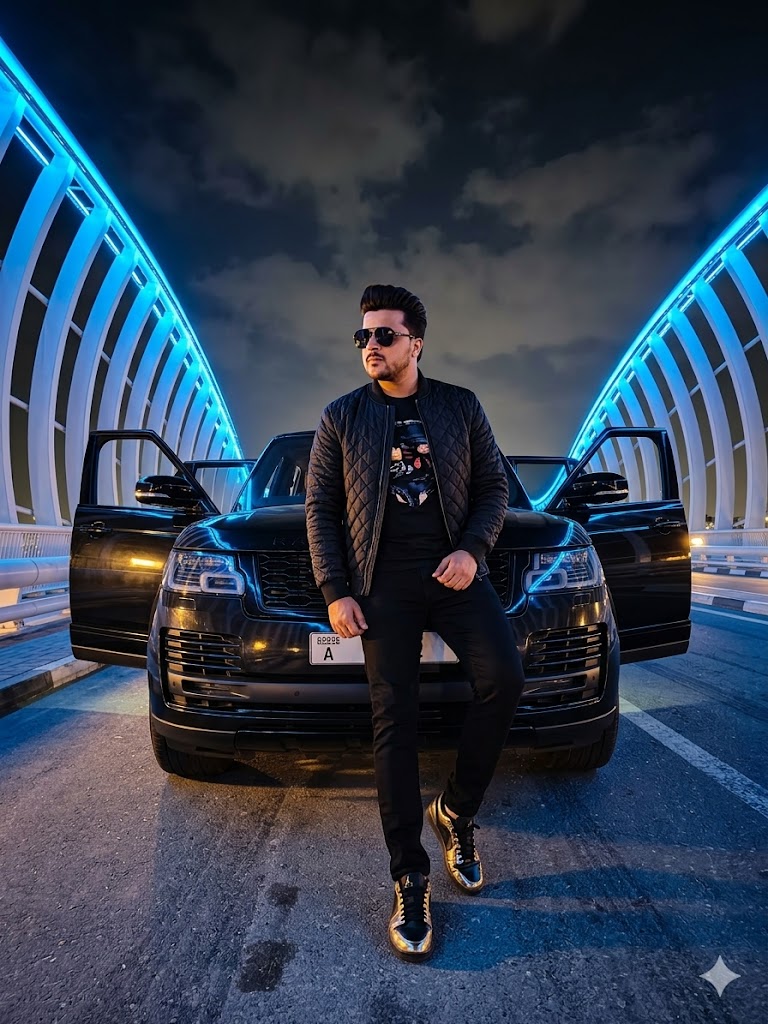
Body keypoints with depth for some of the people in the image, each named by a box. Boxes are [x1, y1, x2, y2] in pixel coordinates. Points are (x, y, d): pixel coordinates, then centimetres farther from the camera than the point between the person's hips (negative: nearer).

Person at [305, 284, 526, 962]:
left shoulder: (461, 406, 10)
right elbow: (320, 508, 7)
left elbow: (494, 484, 9)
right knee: (395, 721, -2)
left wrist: (471, 549, -10)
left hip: (455, 570, 1)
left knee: (504, 677, -19)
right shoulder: (341, 417, 9)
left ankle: (456, 811, 7)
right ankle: (410, 880, 9)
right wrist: (335, 590, -3)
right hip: (384, 583, 0)